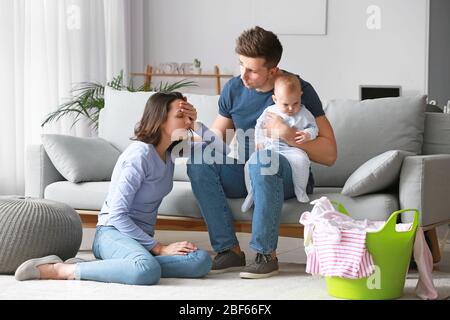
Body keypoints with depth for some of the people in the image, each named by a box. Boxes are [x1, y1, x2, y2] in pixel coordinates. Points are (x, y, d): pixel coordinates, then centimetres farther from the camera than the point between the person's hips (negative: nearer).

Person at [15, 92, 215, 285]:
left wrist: (195, 123, 4)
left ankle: (107, 266, -19)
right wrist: (157, 247, -18)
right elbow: (116, 214, -17)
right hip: (112, 233, -8)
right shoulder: (140, 154, -14)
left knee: (201, 261, -23)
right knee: (148, 270, -43)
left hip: (140, 238, 8)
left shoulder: (168, 151, 10)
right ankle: (59, 270, -25)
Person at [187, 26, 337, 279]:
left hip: (287, 176, -4)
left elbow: (329, 154, -13)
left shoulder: (301, 90, -10)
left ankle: (266, 254, -30)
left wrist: (289, 136, -27)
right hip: (245, 174, 5)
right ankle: (229, 249, -23)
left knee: (262, 156, -38)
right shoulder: (234, 89, 3)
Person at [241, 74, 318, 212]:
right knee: (250, 164, -17)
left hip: (290, 149, -2)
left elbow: (313, 127, 8)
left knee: (301, 159, -35)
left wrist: (307, 135, -14)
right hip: (268, 148, 2)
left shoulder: (304, 114, 4)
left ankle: (300, 191, -17)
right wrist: (259, 141, 7)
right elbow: (259, 126, 20)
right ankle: (252, 193, 3)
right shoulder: (269, 111, 9)